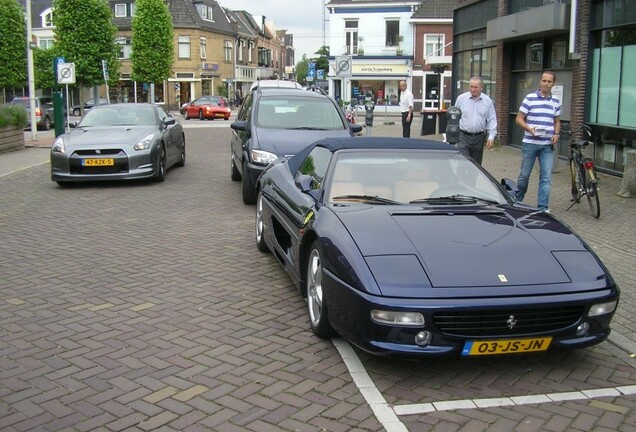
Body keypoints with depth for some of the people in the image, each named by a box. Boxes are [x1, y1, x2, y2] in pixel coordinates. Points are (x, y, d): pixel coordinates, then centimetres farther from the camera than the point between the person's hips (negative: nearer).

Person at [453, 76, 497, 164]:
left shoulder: (488, 101, 4)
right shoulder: (461, 98, 1)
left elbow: (492, 120, 5)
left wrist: (491, 137, -4)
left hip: (479, 137, 2)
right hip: (463, 136, -2)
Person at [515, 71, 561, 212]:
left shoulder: (556, 101, 9)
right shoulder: (530, 98, -3)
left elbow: (557, 121, 18)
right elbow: (519, 118, -2)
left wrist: (556, 134, -1)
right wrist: (530, 129, -19)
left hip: (548, 145, 3)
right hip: (530, 143, -3)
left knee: (546, 177, -1)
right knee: (524, 174, 7)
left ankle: (543, 207, 2)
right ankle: (518, 200, 28)